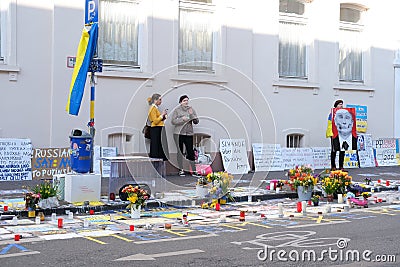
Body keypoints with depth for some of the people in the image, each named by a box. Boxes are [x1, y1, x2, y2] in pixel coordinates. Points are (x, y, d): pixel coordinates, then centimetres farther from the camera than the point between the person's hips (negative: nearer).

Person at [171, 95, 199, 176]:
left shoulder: (191, 109, 9)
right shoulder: (177, 110, 1)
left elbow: (196, 121, 5)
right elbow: (173, 121, -5)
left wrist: (192, 115, -11)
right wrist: (182, 119, -16)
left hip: (189, 134, 1)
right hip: (179, 133, -1)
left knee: (190, 152, -3)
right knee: (180, 151, 4)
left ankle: (194, 170, 0)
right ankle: (181, 170, 12)